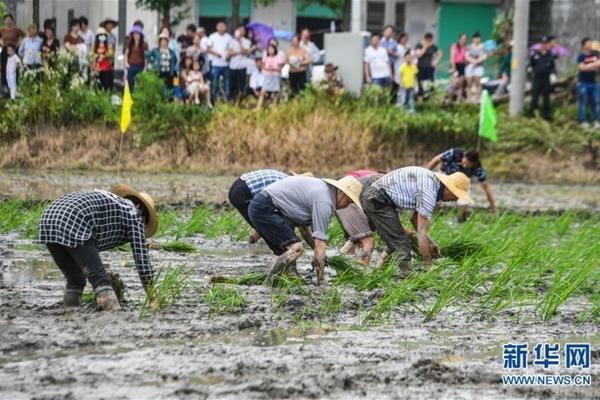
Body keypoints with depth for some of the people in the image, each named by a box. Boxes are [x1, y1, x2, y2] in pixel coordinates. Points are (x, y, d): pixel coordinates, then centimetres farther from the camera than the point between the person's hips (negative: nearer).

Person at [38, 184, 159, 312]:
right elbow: (141, 256, 13)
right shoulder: (133, 213, 18)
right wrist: (152, 297, 17)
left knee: (75, 280, 22)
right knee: (100, 280, -7)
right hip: (73, 227, -8)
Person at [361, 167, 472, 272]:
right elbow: (422, 232, -22)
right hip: (378, 201, -11)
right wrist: (429, 266, -17)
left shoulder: (433, 182, 10)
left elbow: (415, 218, 21)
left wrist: (429, 242, 15)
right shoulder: (429, 192, -21)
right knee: (401, 244, -13)